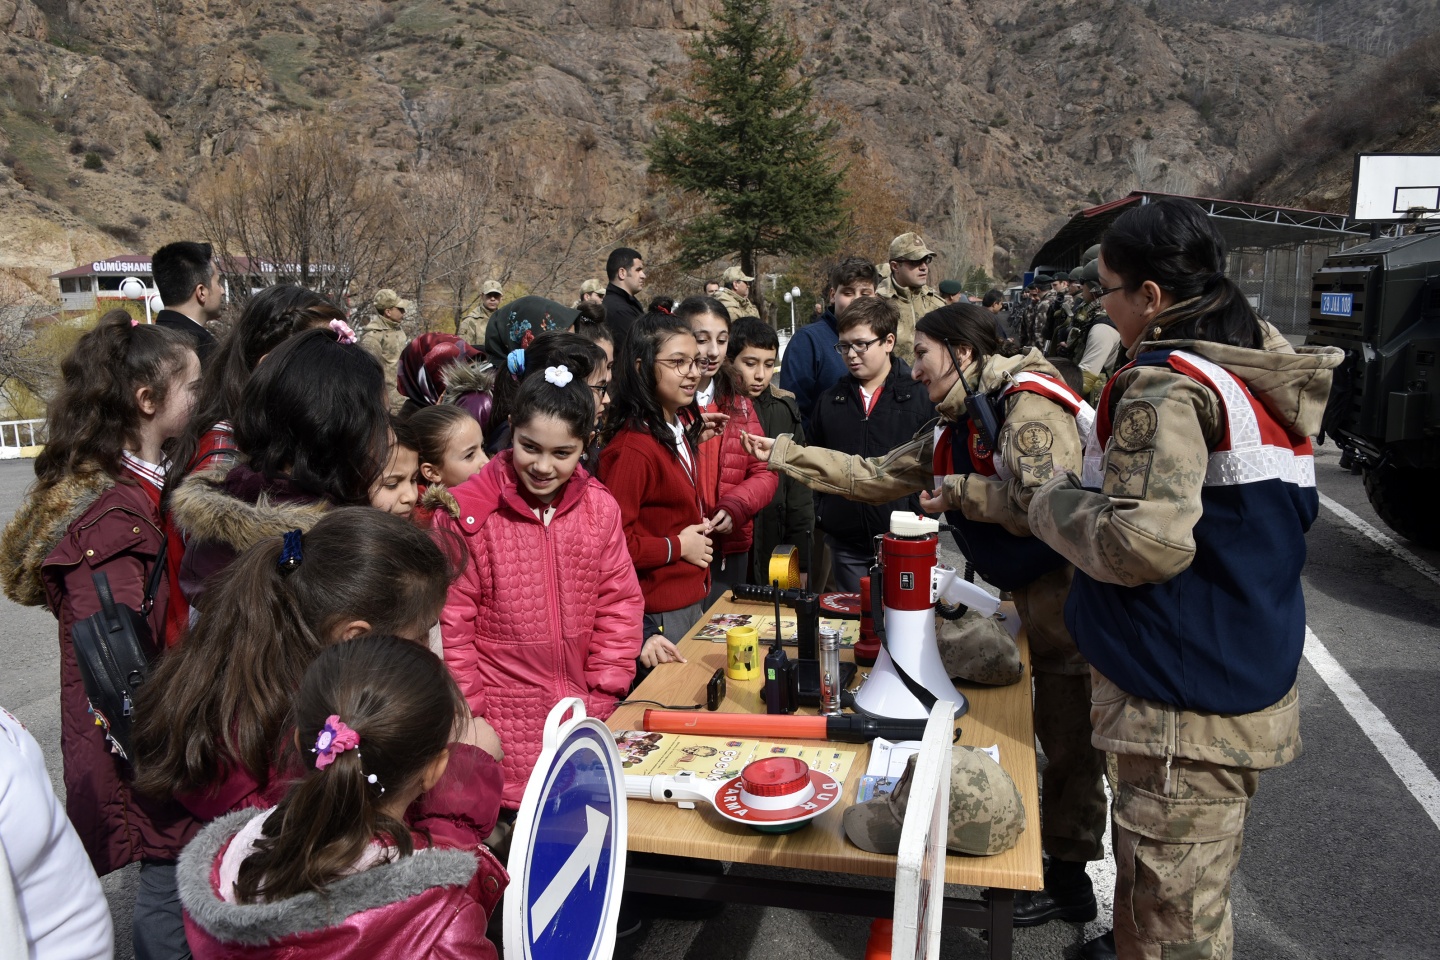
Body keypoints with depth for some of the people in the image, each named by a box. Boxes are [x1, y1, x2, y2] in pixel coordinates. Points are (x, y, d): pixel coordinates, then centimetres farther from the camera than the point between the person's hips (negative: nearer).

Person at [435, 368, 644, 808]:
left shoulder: (600, 507, 3)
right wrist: (470, 716, -5)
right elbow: (450, 626, -6)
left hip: (585, 716, 4)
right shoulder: (467, 513, -10)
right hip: (504, 724, -3)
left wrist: (604, 696, 0)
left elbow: (619, 603, 6)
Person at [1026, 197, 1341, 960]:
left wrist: (1051, 503, -9)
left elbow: (1145, 544, -29)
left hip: (1182, 708, -10)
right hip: (1251, 688, 10)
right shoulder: (1259, 376, 9)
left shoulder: (1167, 385, -20)